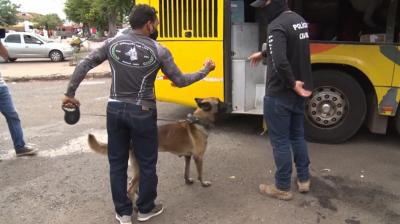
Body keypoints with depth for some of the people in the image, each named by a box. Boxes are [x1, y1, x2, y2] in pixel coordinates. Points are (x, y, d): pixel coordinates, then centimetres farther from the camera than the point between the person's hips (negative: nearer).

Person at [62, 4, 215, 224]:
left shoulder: (112, 43, 1)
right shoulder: (159, 51, -7)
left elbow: (83, 65, 1)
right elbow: (179, 81, -1)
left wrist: (70, 93, 11)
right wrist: (205, 70, 14)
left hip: (115, 109, 3)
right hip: (142, 113, -3)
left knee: (117, 162, 15)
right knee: (147, 163, 15)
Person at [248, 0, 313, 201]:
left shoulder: (277, 26, -21)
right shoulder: (299, 20, 8)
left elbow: (280, 62, -34)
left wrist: (293, 84, -21)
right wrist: (263, 54, 34)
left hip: (279, 95, -9)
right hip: (298, 92, 9)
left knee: (280, 141, 3)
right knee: (297, 136, 20)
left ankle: (282, 188, 17)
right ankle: (304, 180, 33)